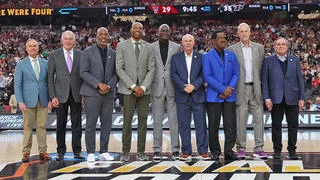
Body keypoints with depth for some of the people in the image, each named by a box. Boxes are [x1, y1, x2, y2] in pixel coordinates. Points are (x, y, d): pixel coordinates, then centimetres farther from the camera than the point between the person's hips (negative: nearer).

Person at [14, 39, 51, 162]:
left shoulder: (45, 63, 10)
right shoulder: (21, 64, 3)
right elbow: (17, 85, 0)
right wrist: (20, 102, -9)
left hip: (43, 100, 2)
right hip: (28, 100, -2)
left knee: (42, 126, 3)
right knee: (28, 127, 1)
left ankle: (43, 152, 8)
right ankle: (26, 152, 8)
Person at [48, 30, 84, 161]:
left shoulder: (80, 55, 7)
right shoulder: (54, 55, 3)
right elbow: (50, 77, 1)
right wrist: (52, 96, -7)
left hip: (76, 95, 1)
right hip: (61, 95, -1)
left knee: (77, 123, 3)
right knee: (61, 124, 3)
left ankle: (77, 151, 11)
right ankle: (61, 152, 12)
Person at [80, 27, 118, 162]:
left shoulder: (112, 53, 13)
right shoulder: (88, 52, 1)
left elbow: (116, 74, 10)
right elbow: (83, 72, -7)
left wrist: (109, 86, -8)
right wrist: (99, 84, -15)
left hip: (108, 94, 4)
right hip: (92, 93, -4)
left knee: (107, 124, 5)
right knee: (91, 124, -2)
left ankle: (104, 152, 13)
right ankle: (90, 153, 5)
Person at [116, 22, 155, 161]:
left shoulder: (148, 47, 9)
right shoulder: (122, 46, 3)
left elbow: (151, 69, 5)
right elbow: (119, 68, -3)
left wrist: (143, 87, -9)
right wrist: (133, 86, -11)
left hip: (144, 89, 2)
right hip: (128, 88, -2)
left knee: (143, 120, 2)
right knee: (127, 120, -4)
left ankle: (141, 152, 7)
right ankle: (125, 152, 2)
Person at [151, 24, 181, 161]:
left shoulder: (176, 47, 7)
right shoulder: (151, 47, 5)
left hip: (172, 88, 0)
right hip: (157, 88, 0)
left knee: (174, 120, 1)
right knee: (157, 121, 3)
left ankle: (175, 149, 7)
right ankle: (157, 150, 9)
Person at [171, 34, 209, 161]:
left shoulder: (200, 57, 8)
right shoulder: (175, 58, 9)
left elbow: (203, 75, 0)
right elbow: (174, 75, 0)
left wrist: (194, 86, -14)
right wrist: (184, 87, -13)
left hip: (198, 95, -1)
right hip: (182, 96, 1)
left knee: (201, 124, 0)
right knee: (184, 125, 3)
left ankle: (203, 151, 5)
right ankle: (186, 152, 9)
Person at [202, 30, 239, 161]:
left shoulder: (231, 55, 13)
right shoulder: (207, 57, 1)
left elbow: (236, 73, 9)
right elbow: (207, 76, -7)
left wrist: (230, 88, -8)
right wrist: (222, 89, -13)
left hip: (229, 96, 3)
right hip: (214, 96, -3)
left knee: (230, 125, 0)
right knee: (213, 126, 2)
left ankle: (229, 151, 8)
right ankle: (215, 152, 12)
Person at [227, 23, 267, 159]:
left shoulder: (259, 48, 10)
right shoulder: (232, 49, 3)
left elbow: (262, 67, 10)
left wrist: (262, 86, 4)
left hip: (256, 88, 2)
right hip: (240, 89, -2)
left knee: (258, 118, -1)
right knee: (240, 120, 1)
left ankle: (258, 149, 3)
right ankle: (240, 149, 8)